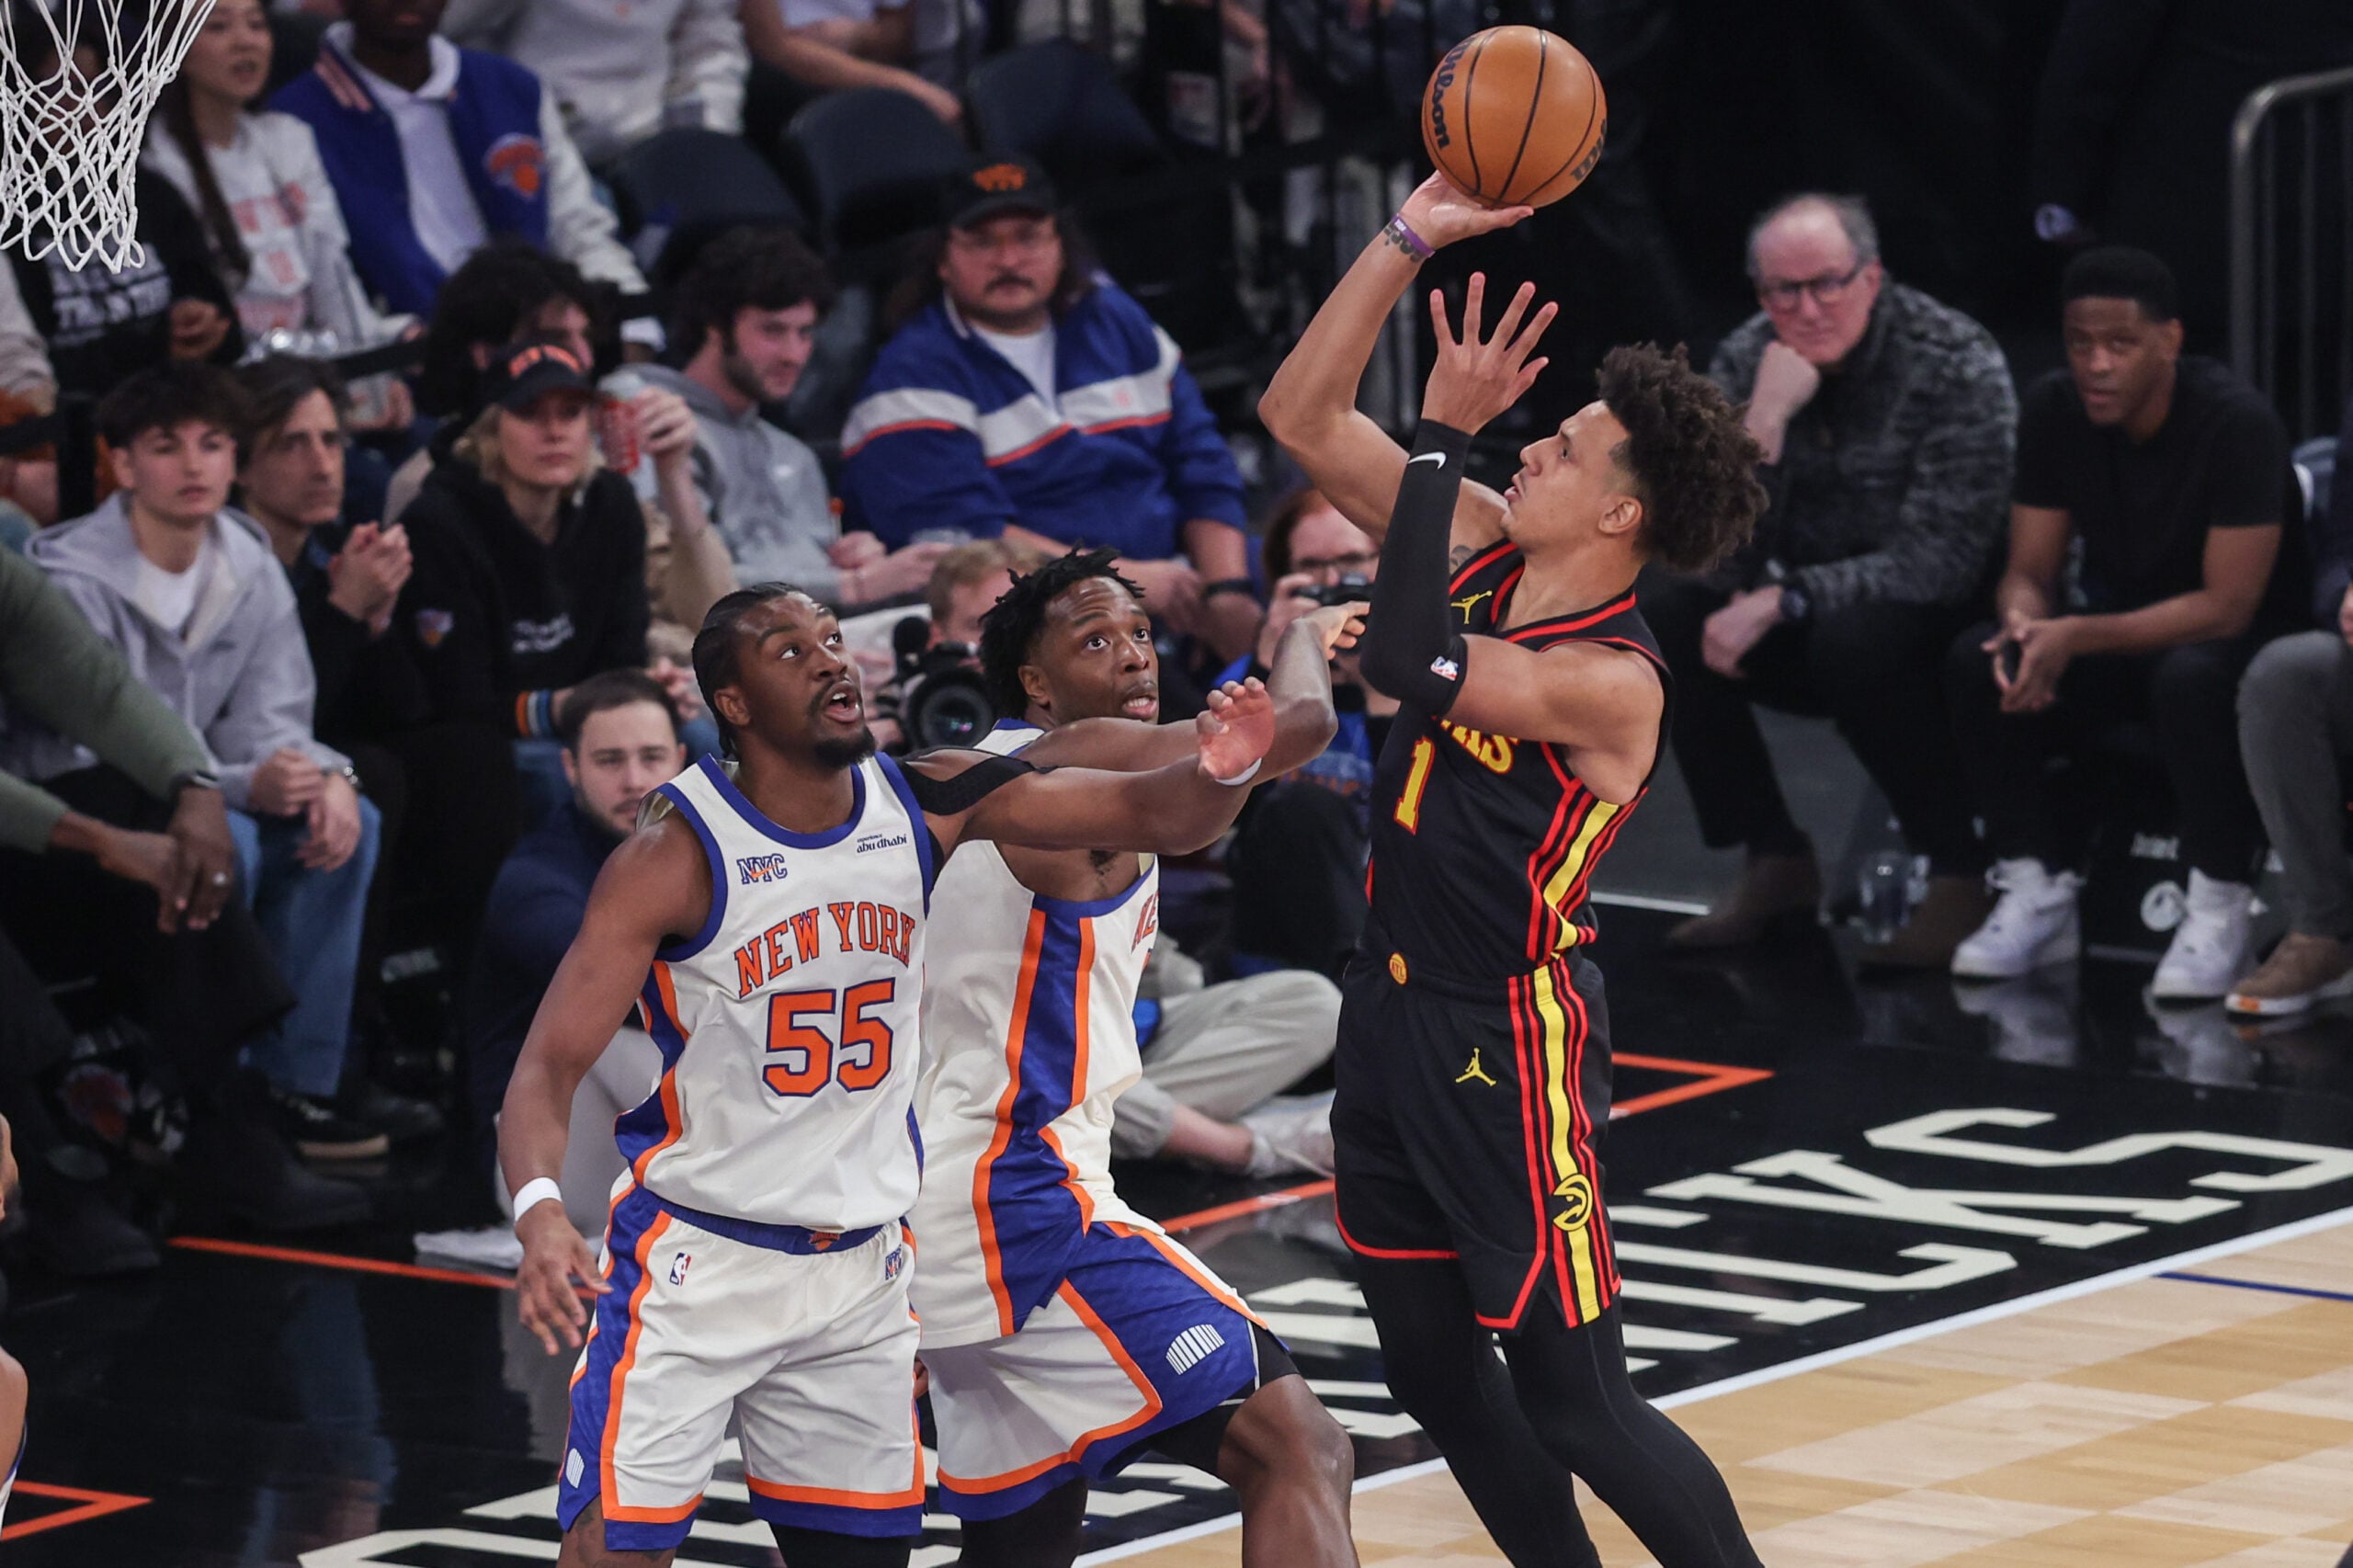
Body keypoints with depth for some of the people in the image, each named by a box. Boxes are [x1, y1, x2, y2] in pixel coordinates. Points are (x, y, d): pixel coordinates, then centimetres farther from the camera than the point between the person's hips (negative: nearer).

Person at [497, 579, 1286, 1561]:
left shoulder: (928, 806, -3)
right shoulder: (677, 855, -16)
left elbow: (1151, 814, -7)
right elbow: (550, 1064, -20)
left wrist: (1221, 772, -31)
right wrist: (539, 1212, -39)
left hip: (860, 1269, 5)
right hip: (697, 1258, -5)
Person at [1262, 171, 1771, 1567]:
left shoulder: (1617, 684, -22)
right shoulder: (1482, 548, 0)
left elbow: (1410, 663, -34)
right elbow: (1303, 417, 2)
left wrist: (1447, 432, -28)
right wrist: (1411, 242, -9)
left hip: (1509, 1045, -8)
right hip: (1396, 1013, 8)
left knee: (1575, 1408, -5)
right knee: (1434, 1371, 15)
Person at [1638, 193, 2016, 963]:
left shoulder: (1959, 367, -19)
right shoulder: (1746, 361, -6)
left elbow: (1939, 563, -25)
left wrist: (1782, 601, -29)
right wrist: (1766, 419, -27)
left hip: (1931, 620, -5)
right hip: (1801, 631, 5)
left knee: (1855, 636, -36)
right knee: (1664, 607, -18)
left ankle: (1962, 876, -18)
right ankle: (1774, 862, -4)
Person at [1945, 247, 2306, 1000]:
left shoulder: (2236, 423, -23)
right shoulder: (2053, 413, -7)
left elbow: (2226, 607, -25)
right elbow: (2030, 572, -2)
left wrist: (2074, 638, -33)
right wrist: (2023, 626, -28)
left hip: (2243, 641, -5)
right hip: (2121, 631, 5)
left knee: (2192, 681, -40)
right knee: (1974, 663, -22)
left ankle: (2219, 916, -25)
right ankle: (2038, 896, -14)